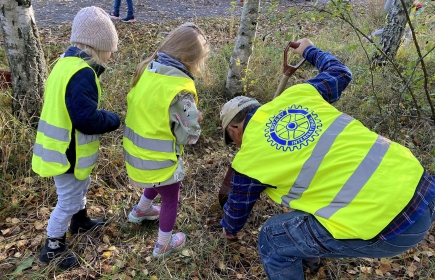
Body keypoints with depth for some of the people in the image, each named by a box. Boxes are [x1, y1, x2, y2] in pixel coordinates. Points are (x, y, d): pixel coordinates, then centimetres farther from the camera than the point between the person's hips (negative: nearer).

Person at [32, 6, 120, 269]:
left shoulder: (68, 62, 5)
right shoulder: (82, 73, -28)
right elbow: (87, 118, -31)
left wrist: (106, 117, 4)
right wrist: (114, 120, -13)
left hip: (65, 147, 10)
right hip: (68, 152, -10)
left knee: (80, 186, 29)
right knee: (69, 200, 8)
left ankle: (80, 221, 52)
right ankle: (53, 247, 26)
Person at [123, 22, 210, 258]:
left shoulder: (147, 70, -5)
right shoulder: (180, 90, -28)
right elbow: (190, 135, -21)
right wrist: (195, 119, -2)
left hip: (136, 152, 7)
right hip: (159, 159, -7)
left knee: (157, 185, 36)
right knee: (170, 199, 19)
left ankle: (140, 211, 59)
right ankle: (163, 245, 39)